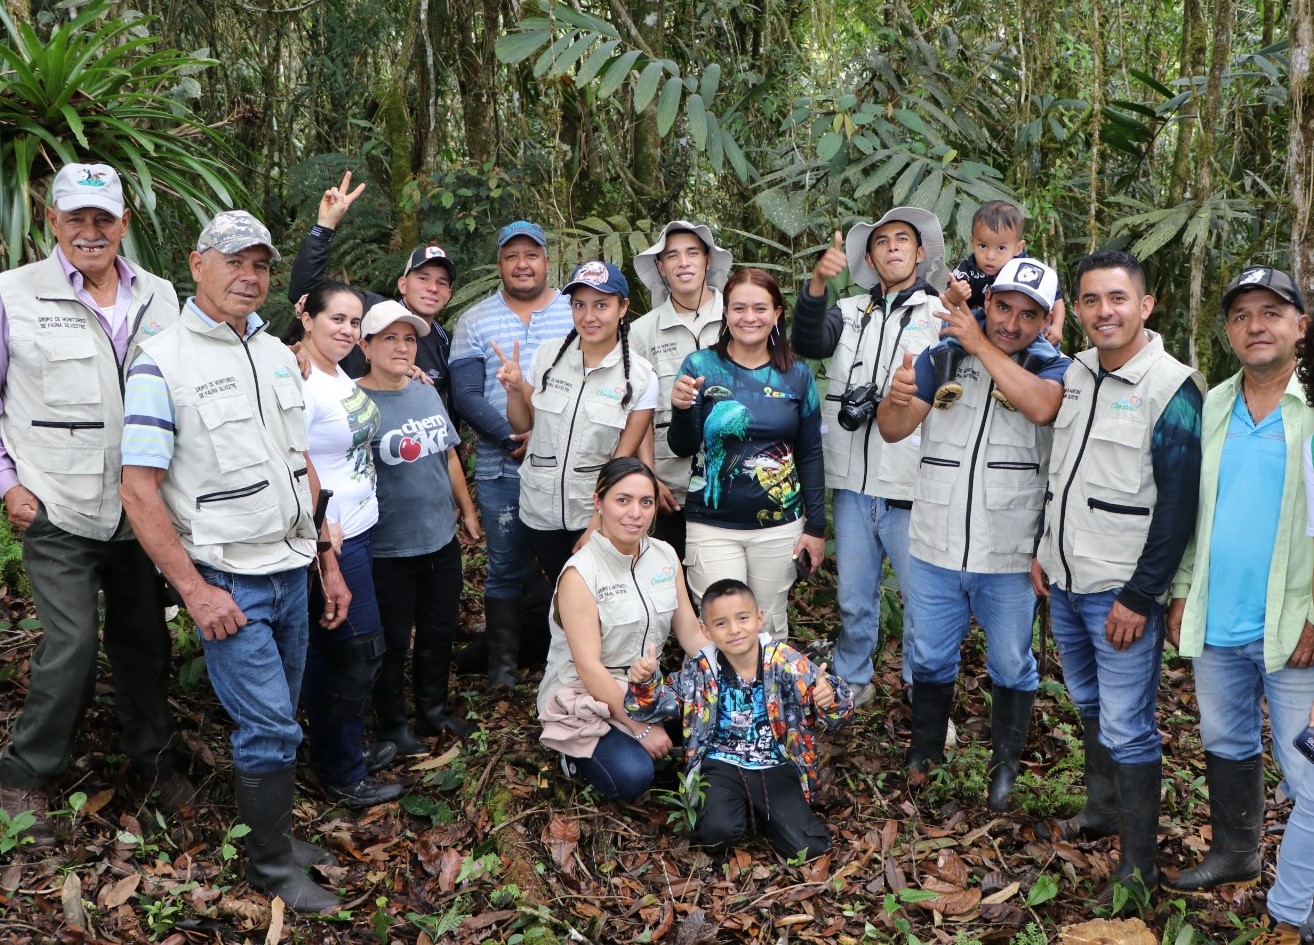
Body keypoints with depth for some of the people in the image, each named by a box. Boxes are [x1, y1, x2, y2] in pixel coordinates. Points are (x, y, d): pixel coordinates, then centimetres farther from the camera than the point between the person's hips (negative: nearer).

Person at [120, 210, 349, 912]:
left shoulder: (277, 353, 10)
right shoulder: (163, 362, -11)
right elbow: (138, 490, -13)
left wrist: (328, 562, 14)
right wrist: (194, 589, -16)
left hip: (291, 569, 6)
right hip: (226, 580, -6)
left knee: (276, 718, 14)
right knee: (270, 727, -3)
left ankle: (272, 832, 32)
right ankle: (272, 867, 16)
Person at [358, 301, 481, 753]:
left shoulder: (427, 394, 6)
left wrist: (467, 509, 18)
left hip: (442, 538, 7)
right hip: (388, 548, -6)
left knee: (440, 630, 19)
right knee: (393, 640, 9)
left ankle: (433, 707, 38)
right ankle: (392, 724, 27)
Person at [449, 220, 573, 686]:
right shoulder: (475, 321, 6)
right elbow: (466, 395, -2)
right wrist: (513, 437, -15)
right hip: (501, 469, 0)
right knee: (505, 568, 8)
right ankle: (502, 664, 20)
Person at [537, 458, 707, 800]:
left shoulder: (665, 556, 0)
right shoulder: (580, 573, -19)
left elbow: (691, 633, 3)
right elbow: (589, 667, -22)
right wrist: (641, 728, -22)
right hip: (585, 697, -6)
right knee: (633, 777, -29)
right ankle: (579, 753, 2)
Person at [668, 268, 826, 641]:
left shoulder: (797, 374, 3)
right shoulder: (701, 366, -4)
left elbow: (810, 454, 7)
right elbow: (682, 448, -6)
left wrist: (816, 526, 5)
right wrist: (682, 410, -26)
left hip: (780, 526, 2)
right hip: (713, 527, -2)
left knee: (771, 628, 14)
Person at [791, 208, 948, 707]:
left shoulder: (943, 312, 1)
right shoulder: (850, 311, 12)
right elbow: (808, 342, -7)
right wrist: (817, 283, -22)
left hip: (913, 485, -3)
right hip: (853, 482, 4)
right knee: (853, 596, 16)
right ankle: (852, 681, 33)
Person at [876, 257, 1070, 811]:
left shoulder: (1054, 367, -4)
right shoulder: (944, 354, 2)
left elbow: (1041, 407, -27)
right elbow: (893, 430, -1)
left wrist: (981, 344, -21)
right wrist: (897, 398, -24)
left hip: (1009, 556, -2)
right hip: (935, 548, 2)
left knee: (1011, 666, 14)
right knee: (930, 659, 17)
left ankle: (1005, 765, 34)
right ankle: (924, 753, 38)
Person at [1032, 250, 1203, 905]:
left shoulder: (1171, 389, -15)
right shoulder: (1076, 373, 7)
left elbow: (1178, 505, -16)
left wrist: (1139, 597, -17)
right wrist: (1044, 550, 15)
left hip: (1122, 591, -7)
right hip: (1065, 581, 7)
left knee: (1126, 728, -1)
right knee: (1089, 705, 21)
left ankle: (1138, 864, 12)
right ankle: (1102, 811, 39)